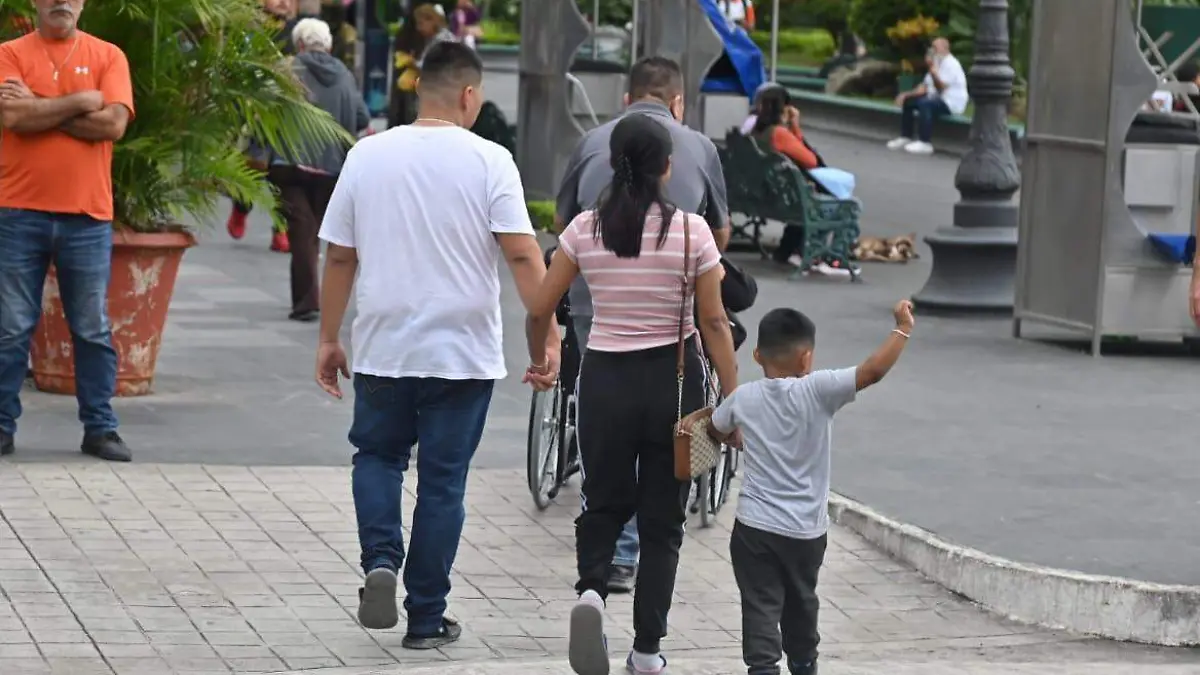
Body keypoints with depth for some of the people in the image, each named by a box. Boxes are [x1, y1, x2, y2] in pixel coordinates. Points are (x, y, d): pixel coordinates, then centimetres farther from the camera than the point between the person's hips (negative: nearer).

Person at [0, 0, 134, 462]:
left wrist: (38, 109, -9)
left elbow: (113, 123, -10)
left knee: (94, 331, 7)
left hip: (88, 217, 1)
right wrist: (81, 101, -10)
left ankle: (100, 428, 15)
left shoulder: (108, 57, 5)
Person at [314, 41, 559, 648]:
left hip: (382, 347, 2)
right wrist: (547, 337, -12)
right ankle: (426, 619, 13)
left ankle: (381, 559, -1)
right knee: (442, 481, 8)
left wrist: (329, 340, 12)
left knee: (378, 455, 22)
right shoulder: (488, 161, -8)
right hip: (463, 353, -2)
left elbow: (338, 256, 3)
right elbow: (522, 254, -15)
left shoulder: (368, 155, 0)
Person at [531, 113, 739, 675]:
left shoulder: (584, 229, -3)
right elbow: (714, 322, -8)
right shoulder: (691, 231, -8)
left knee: (604, 501, 19)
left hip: (604, 376, 1)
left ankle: (591, 588, -11)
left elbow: (540, 310, 0)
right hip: (673, 380, -1)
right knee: (661, 516, 11)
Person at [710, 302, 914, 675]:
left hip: (754, 527, 0)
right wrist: (902, 329, -11)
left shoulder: (744, 397, -2)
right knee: (801, 603, 21)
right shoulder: (817, 391, -14)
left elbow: (716, 431, 20)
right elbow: (873, 371, -22)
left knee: (761, 608, -4)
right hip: (806, 531, 0)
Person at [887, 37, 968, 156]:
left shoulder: (950, 64, -14)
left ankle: (925, 143, -35)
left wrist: (932, 69, -30)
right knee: (908, 101, 7)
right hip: (937, 98, 10)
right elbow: (925, 87, 13)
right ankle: (906, 138, 5)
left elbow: (941, 88, -25)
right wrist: (907, 94, 1)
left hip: (952, 103, -10)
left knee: (924, 103, -34)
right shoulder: (937, 63, 17)